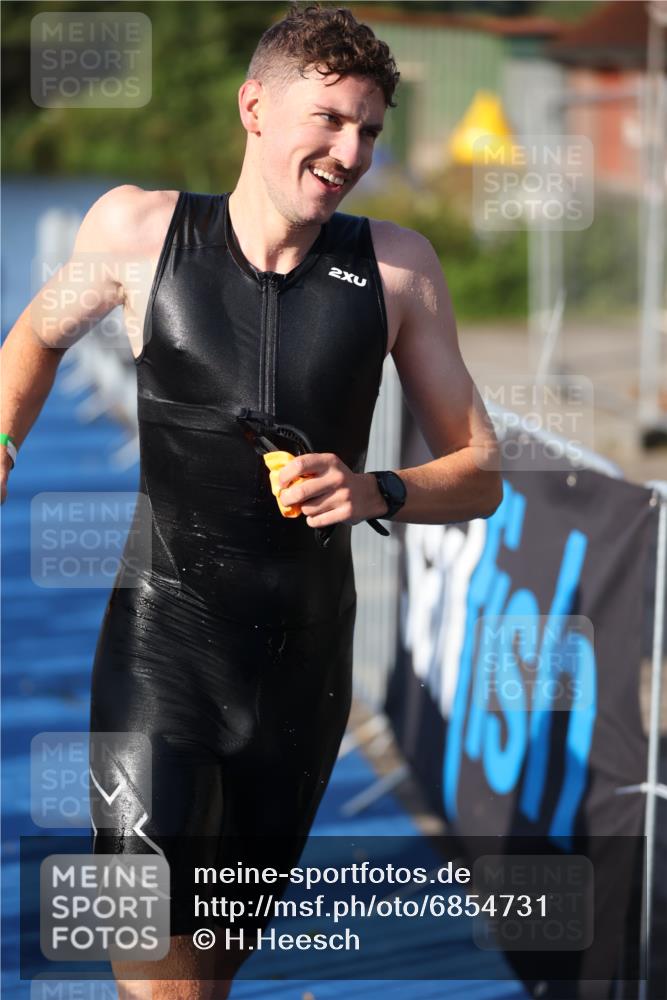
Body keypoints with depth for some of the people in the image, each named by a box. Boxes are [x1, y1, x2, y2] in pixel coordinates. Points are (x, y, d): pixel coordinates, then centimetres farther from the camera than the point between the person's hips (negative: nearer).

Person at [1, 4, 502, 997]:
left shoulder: (397, 267, -2)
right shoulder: (140, 228, -5)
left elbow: (480, 475, 3)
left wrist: (377, 493, -17)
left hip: (305, 654, 2)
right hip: (162, 639, -2)